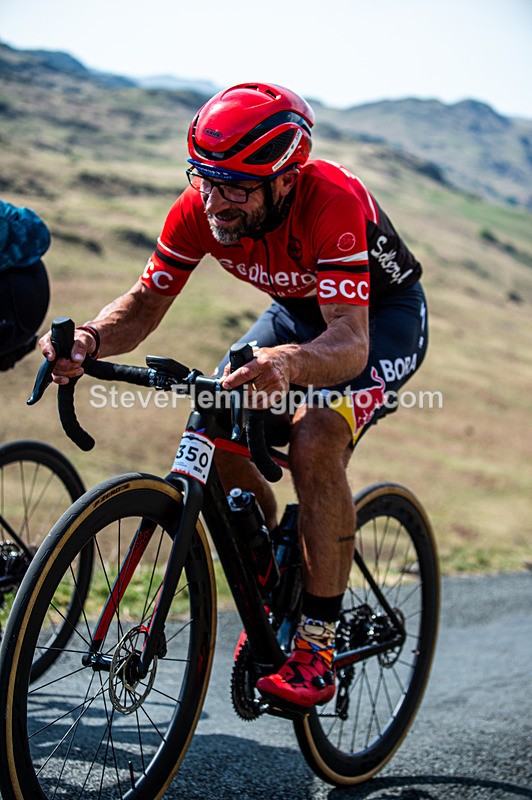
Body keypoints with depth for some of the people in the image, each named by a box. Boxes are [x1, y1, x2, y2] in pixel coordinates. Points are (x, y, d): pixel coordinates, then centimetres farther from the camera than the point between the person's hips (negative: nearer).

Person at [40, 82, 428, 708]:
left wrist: (290, 364, -67)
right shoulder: (201, 209, -23)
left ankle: (318, 642, -16)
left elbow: (351, 341, -45)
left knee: (314, 442, -31)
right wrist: (91, 339, -38)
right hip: (298, 309, 6)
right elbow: (145, 302, -16)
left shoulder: (332, 201, -39)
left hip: (382, 314, -6)